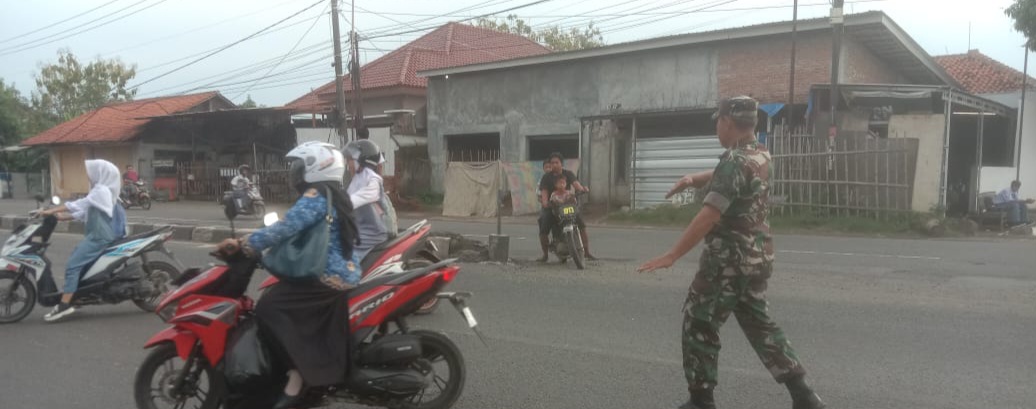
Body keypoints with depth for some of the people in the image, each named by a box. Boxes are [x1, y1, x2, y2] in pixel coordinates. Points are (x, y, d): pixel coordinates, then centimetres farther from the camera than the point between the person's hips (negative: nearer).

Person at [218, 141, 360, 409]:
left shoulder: (316, 195, -12)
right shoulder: (335, 195, 19)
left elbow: (286, 228, -24)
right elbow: (296, 232, 24)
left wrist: (244, 246, -20)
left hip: (328, 277, -11)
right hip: (345, 273, 11)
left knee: (269, 308, -18)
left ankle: (296, 378, -19)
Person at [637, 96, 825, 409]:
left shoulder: (735, 161, -20)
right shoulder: (761, 155, 8)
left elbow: (708, 217, -27)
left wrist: (672, 256, -25)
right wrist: (693, 179, 5)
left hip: (729, 258, -9)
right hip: (759, 256, 9)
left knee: (699, 324, 4)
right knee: (757, 322, 19)